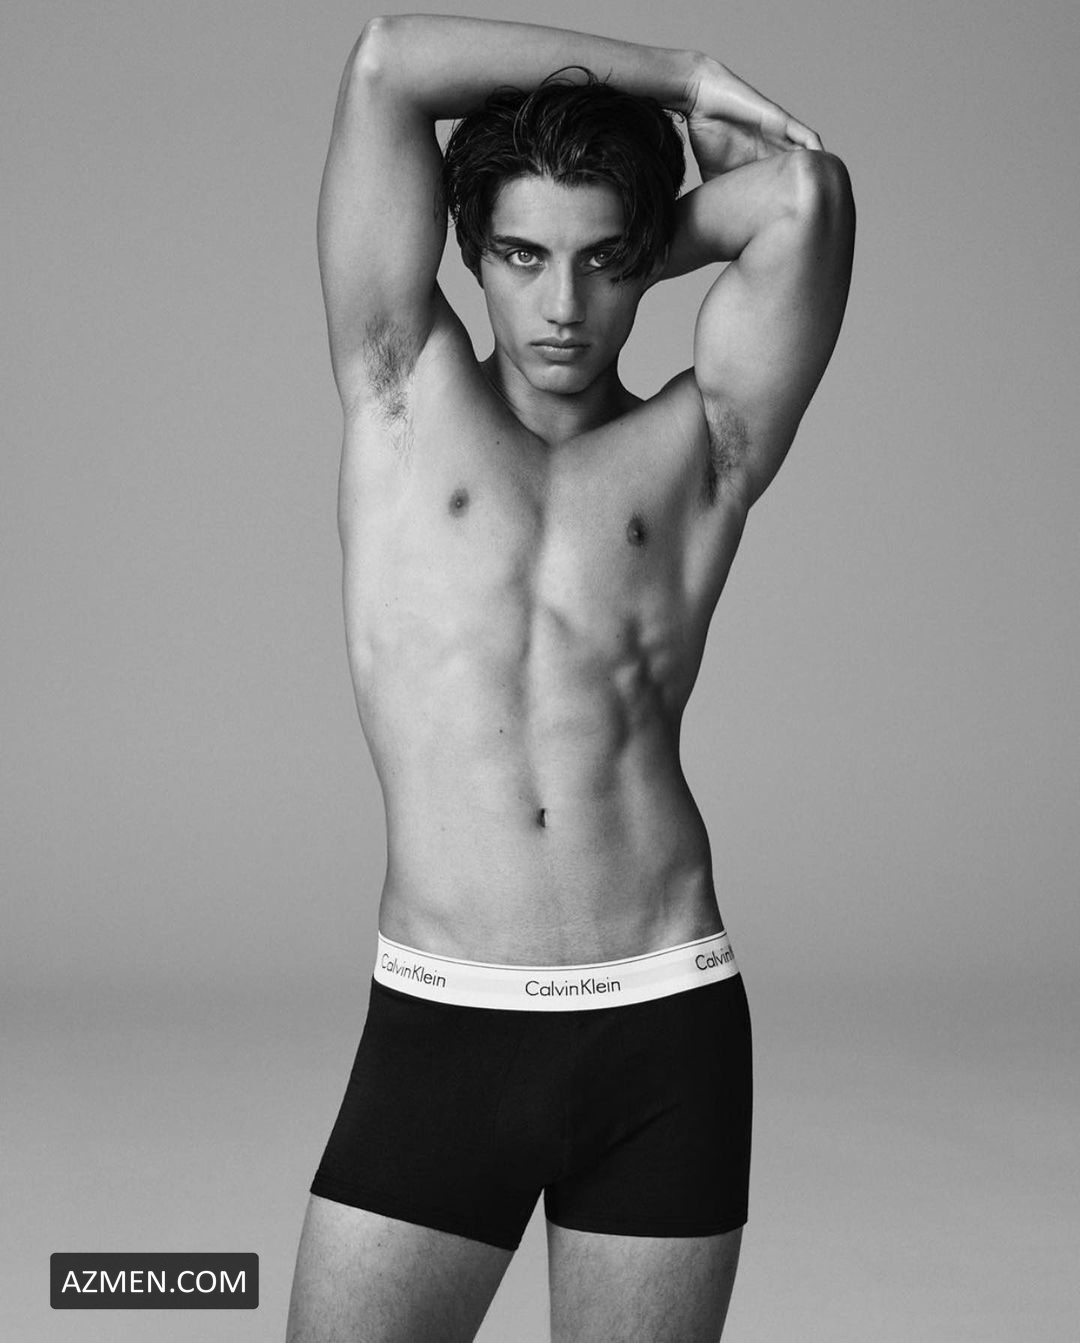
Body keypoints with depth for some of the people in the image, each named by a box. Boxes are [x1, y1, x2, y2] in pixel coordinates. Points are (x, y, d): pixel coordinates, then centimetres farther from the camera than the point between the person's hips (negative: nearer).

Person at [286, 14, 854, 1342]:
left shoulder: (700, 448, 7)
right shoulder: (407, 396, 7)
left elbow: (808, 198, -7)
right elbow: (386, 62, -1)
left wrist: (648, 238, 10)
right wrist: (674, 75, 6)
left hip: (664, 1031, 1)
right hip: (437, 1029, 0)